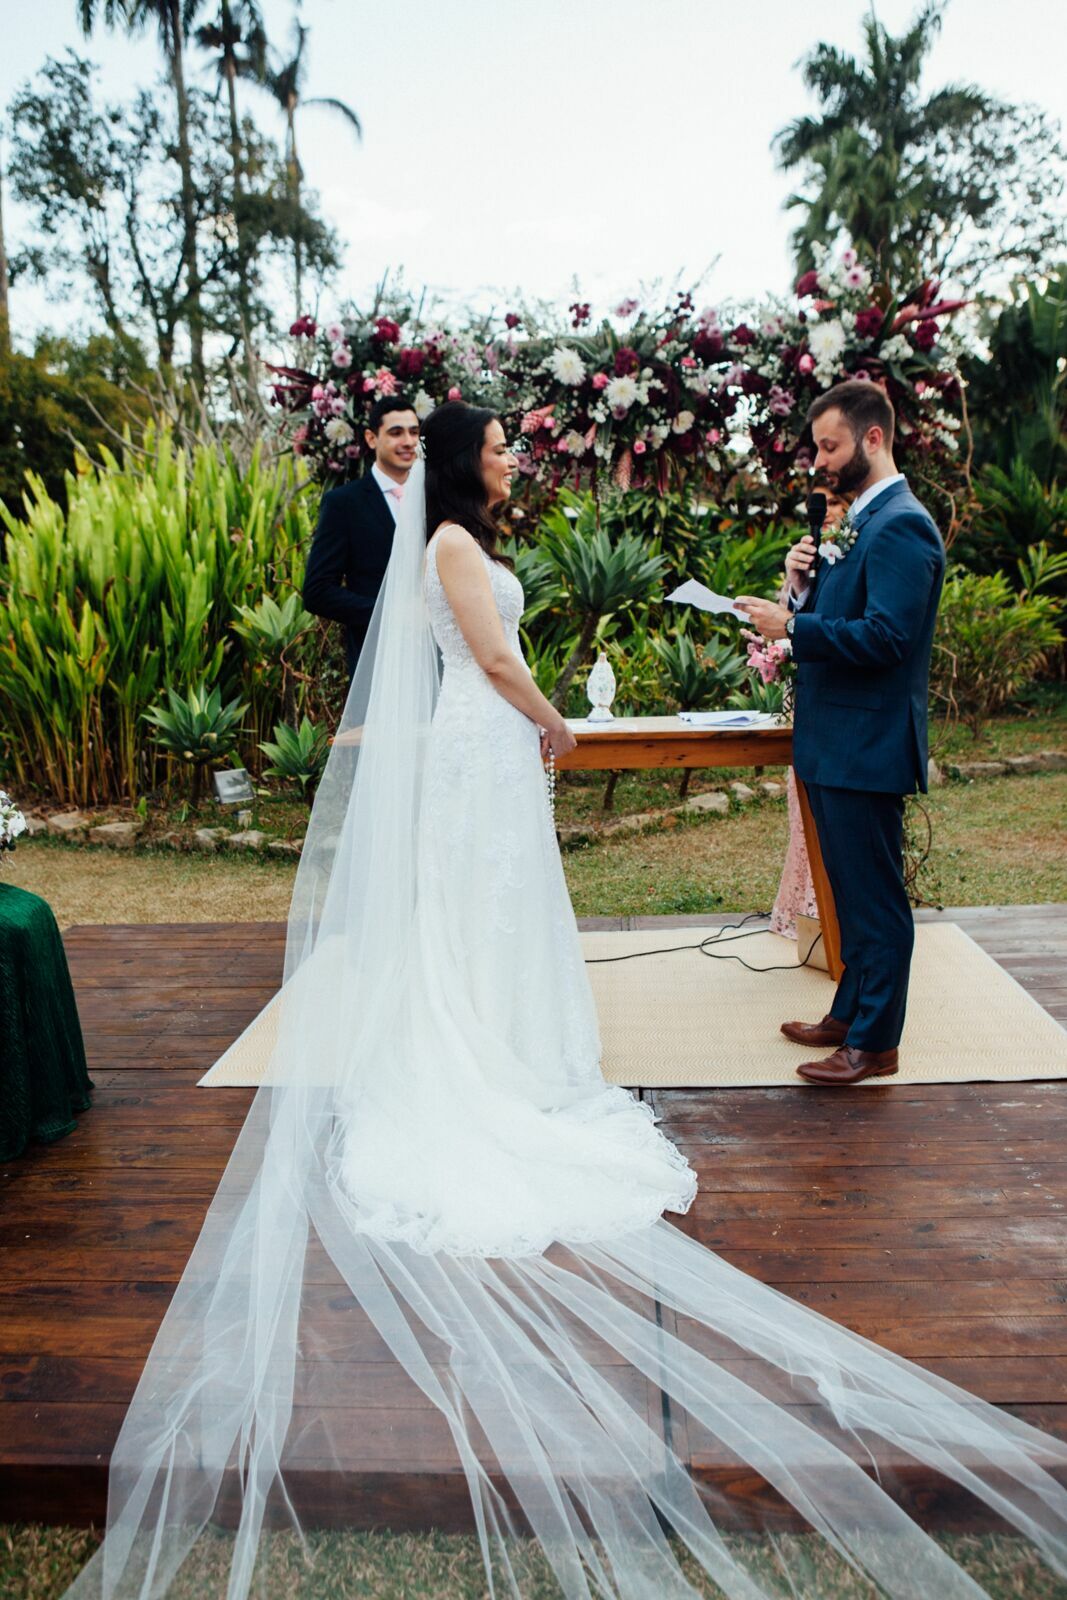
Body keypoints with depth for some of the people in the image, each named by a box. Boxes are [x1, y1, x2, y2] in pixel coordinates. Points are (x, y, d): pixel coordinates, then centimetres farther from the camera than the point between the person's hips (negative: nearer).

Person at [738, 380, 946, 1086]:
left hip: (866, 744, -10)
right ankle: (850, 1013, 33)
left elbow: (886, 635, -24)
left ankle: (875, 1044, 12)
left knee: (875, 895, 0)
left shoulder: (901, 526, -16)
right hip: (835, 741, 10)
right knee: (853, 890, 19)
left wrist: (792, 625, -21)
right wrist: (807, 583, -2)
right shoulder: (859, 520, 15)